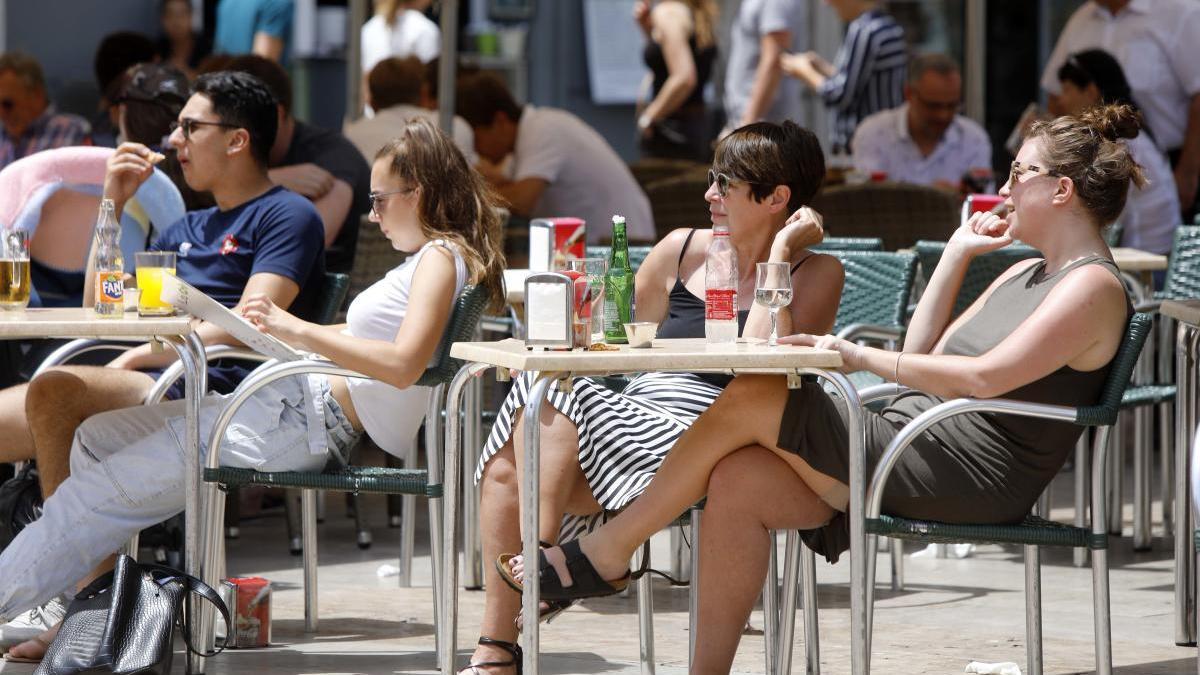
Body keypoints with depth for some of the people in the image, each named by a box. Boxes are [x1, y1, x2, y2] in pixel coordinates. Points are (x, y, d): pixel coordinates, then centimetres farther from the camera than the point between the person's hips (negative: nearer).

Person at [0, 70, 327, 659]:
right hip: (145, 385, 9)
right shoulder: (186, 229, 30)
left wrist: (138, 358, -11)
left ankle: (76, 589, -30)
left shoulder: (287, 216, 2)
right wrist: (113, 205, 20)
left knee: (54, 391, -32)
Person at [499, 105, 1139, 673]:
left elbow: (985, 377, -21)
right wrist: (955, 256, 20)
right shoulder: (1026, 275, 24)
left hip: (967, 476, -10)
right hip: (916, 447, 10)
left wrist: (864, 357, -16)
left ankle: (605, 555, -4)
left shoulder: (1093, 287, -8)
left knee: (753, 398, -16)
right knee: (738, 480, -12)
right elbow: (924, 355, 25)